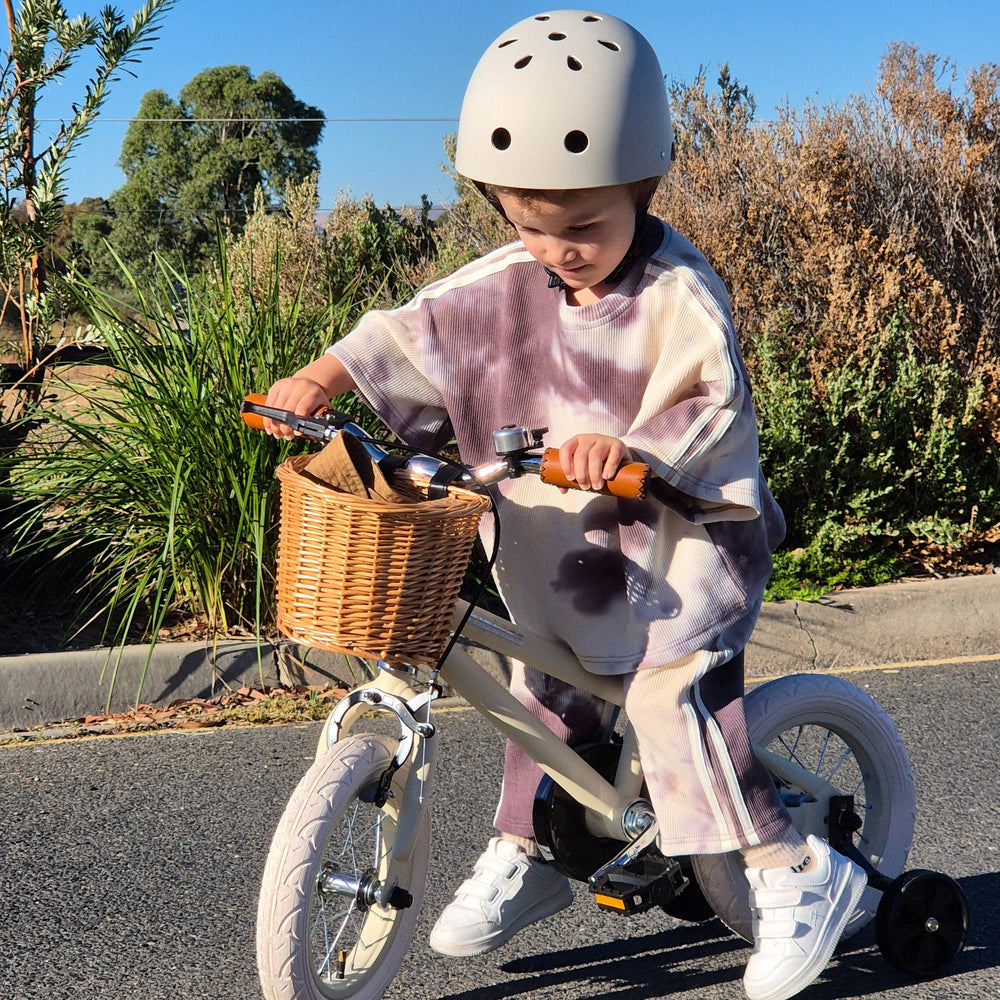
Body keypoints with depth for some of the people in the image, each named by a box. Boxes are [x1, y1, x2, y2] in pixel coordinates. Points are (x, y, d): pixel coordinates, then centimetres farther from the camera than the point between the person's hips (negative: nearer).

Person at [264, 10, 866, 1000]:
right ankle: (523, 855, 33)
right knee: (548, 690, 14)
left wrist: (631, 449, -42)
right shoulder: (501, 284, -1)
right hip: (565, 545, 6)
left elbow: (711, 410, -25)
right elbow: (412, 334, 1)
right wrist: (320, 380, -12)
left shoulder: (679, 295, -17)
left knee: (672, 696, -19)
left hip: (678, 534, -6)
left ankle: (797, 872, -6)